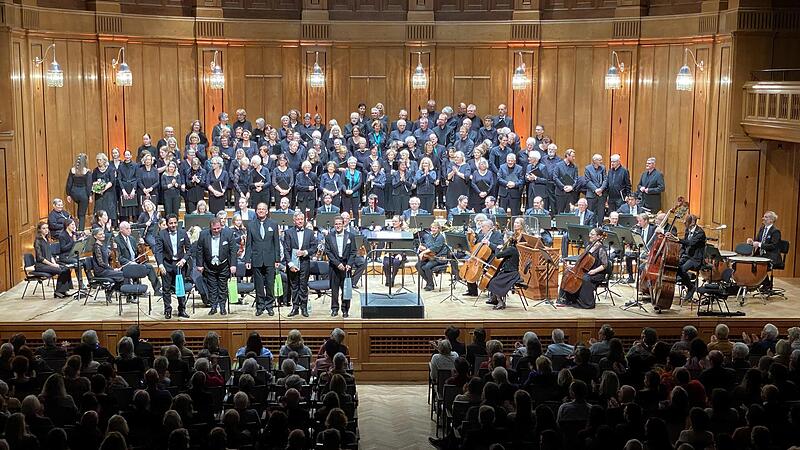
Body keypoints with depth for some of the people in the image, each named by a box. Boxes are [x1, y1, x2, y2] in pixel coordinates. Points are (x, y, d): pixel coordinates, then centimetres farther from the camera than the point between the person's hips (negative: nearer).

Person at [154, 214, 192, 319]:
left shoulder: (183, 233, 0)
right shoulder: (161, 234, -5)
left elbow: (189, 249, 5)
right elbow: (158, 251, -8)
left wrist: (184, 259, -10)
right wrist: (160, 264, -20)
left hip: (180, 264, 1)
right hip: (166, 264, -1)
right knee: (166, 289, 4)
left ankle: (182, 310, 16)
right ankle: (167, 311, 13)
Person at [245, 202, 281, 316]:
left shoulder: (273, 224, 6)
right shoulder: (250, 225, 5)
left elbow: (277, 243, 5)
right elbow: (248, 244, 5)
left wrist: (277, 259, 0)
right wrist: (247, 260, -2)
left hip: (270, 260, 0)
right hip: (256, 260, 0)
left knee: (269, 284, 2)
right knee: (259, 285, 4)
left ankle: (269, 306, 12)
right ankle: (260, 306, 13)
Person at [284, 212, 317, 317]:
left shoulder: (310, 232, 7)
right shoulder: (288, 232, 1)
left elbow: (314, 246, 7)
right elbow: (286, 250, -3)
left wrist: (305, 252, -11)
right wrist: (290, 263, -11)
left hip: (305, 263, 1)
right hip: (292, 262, 0)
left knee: (304, 286, 2)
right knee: (294, 286, 5)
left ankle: (304, 308, 8)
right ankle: (295, 308, 11)